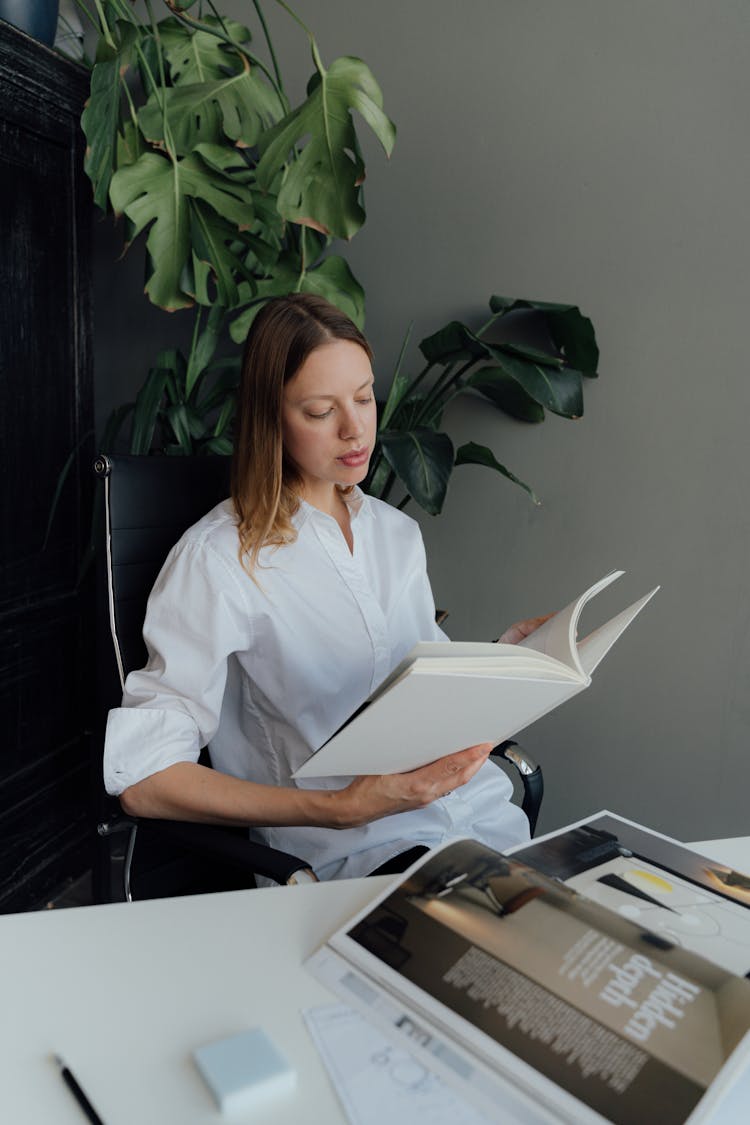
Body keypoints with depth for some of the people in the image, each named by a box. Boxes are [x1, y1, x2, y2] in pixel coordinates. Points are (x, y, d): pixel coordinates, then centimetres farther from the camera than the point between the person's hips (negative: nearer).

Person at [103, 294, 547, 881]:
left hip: (479, 811, 7)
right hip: (357, 853, -7)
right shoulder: (219, 558, -8)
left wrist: (504, 654, 2)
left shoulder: (399, 532, 14)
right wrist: (339, 806, -21)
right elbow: (141, 780, -13)